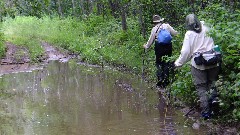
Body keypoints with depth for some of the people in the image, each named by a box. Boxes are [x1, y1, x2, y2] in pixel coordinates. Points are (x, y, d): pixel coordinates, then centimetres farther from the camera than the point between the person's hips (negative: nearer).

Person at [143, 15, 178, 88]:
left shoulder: (154, 29, -1)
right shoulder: (167, 26, 0)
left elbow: (151, 40, 5)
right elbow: (175, 33, 2)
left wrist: (146, 46, 21)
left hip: (159, 47, -2)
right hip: (168, 46, 2)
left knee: (159, 63, 10)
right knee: (167, 63, 11)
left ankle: (160, 79, 4)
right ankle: (166, 80, 14)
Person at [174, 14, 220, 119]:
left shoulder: (189, 34, -7)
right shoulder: (207, 29, 1)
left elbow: (186, 51, -6)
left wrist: (178, 63, 6)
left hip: (198, 64, -2)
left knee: (201, 88, 6)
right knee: (212, 81, 20)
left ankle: (206, 111, 3)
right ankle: (214, 95, -7)